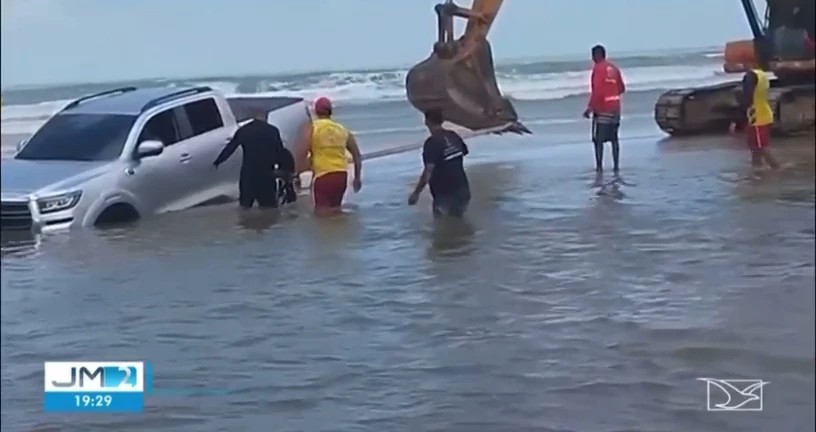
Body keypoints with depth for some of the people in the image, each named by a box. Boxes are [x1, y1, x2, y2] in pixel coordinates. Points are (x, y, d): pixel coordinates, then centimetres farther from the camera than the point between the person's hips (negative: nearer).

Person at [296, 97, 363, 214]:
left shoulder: (311, 128, -1)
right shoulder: (343, 129, 12)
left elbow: (302, 154, -12)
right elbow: (357, 155, 13)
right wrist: (357, 178, 21)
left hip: (322, 175, -5)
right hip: (341, 174, 5)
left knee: (322, 211, 0)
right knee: (334, 209, 20)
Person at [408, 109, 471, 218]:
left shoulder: (432, 143, -18)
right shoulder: (454, 136, 5)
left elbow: (428, 172, -23)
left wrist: (416, 192, -16)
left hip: (445, 195, -7)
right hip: (462, 191, 7)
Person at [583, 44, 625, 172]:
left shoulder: (598, 68, -12)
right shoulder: (614, 68, 10)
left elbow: (596, 91, -20)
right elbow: (622, 88, 16)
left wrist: (590, 108, -18)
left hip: (602, 109, -7)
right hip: (615, 108, 7)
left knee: (598, 139, -4)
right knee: (614, 139, 12)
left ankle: (599, 166, -9)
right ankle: (616, 165, 11)